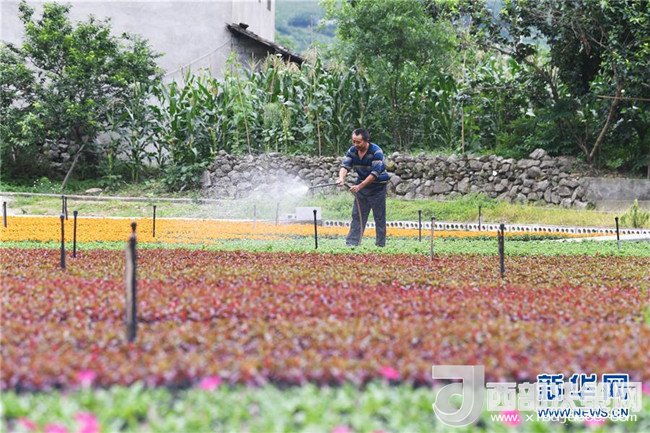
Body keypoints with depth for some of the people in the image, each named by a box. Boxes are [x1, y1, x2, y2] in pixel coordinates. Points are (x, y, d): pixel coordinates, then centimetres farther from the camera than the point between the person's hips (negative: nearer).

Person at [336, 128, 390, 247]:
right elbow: (345, 166, -12)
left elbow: (375, 173, -28)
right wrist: (341, 177, -35)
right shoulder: (352, 151, -4)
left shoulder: (376, 152, -23)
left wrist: (359, 186, -35)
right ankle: (352, 242, 3)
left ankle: (380, 244, 8)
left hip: (377, 186, -5)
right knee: (357, 215, 2)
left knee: (379, 217, 0)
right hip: (361, 185, 6)